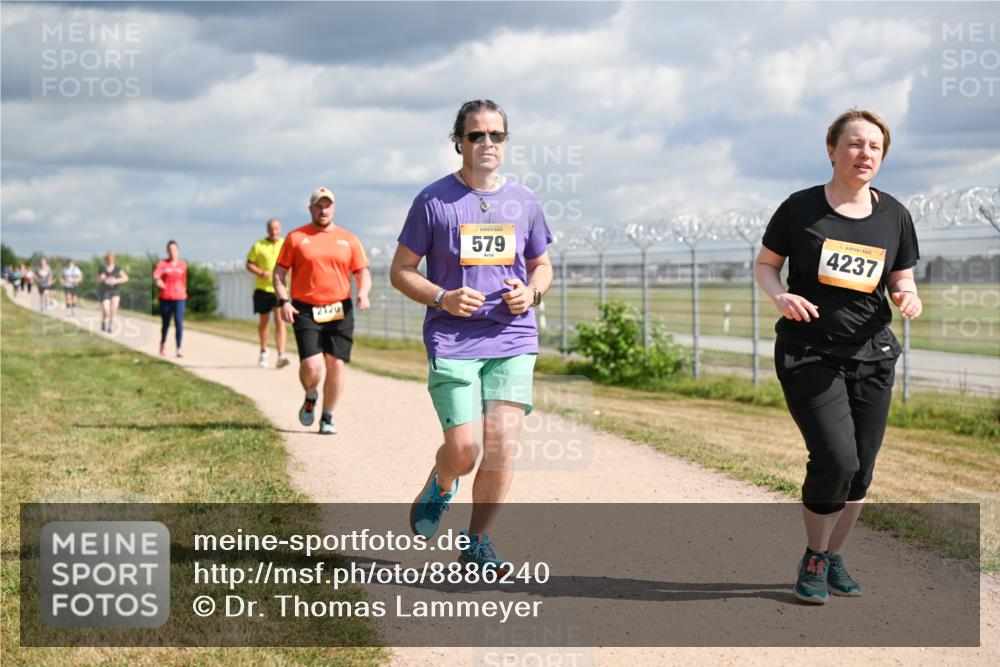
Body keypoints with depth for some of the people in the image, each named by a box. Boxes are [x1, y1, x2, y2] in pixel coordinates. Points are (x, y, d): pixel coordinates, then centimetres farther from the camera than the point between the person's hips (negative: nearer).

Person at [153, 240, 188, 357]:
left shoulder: (182, 265, 7)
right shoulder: (162, 263, -2)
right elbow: (155, 273, -21)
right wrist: (157, 280, -42)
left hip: (179, 298, 1)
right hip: (165, 298, -1)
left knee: (179, 323, -11)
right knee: (165, 323, 11)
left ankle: (179, 349, -12)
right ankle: (163, 344, 37)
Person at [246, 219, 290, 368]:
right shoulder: (258, 246, 1)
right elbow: (249, 264, 3)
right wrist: (261, 273, -15)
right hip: (262, 288, 1)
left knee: (280, 320, -14)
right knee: (264, 321, 14)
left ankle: (281, 356, -20)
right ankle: (263, 352, 34)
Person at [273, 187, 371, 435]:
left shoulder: (348, 239, 11)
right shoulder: (296, 238, 6)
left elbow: (363, 273, 12)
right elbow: (279, 273, 6)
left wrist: (363, 292, -10)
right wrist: (283, 301, -9)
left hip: (339, 311, 2)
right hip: (305, 311, -2)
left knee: (336, 364, -1)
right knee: (311, 366, -13)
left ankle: (327, 417, 14)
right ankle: (310, 397, 20)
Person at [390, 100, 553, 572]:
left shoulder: (523, 201, 11)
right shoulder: (434, 200, 0)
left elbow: (541, 266, 22)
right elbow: (400, 271, 4)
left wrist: (530, 293, -1)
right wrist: (443, 299, -14)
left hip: (513, 341, 3)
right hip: (451, 342, -3)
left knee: (501, 444, -8)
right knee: (465, 449, -11)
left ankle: (477, 541, 9)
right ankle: (440, 485, 26)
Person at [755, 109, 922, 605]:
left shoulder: (893, 216, 5)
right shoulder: (800, 208, -4)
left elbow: (902, 280, 13)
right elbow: (765, 264, 5)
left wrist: (909, 299, -10)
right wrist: (779, 296, -16)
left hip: (871, 356, 4)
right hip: (808, 355, -4)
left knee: (860, 470, 6)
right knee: (835, 458, -16)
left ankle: (835, 556, 28)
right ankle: (814, 558, 7)